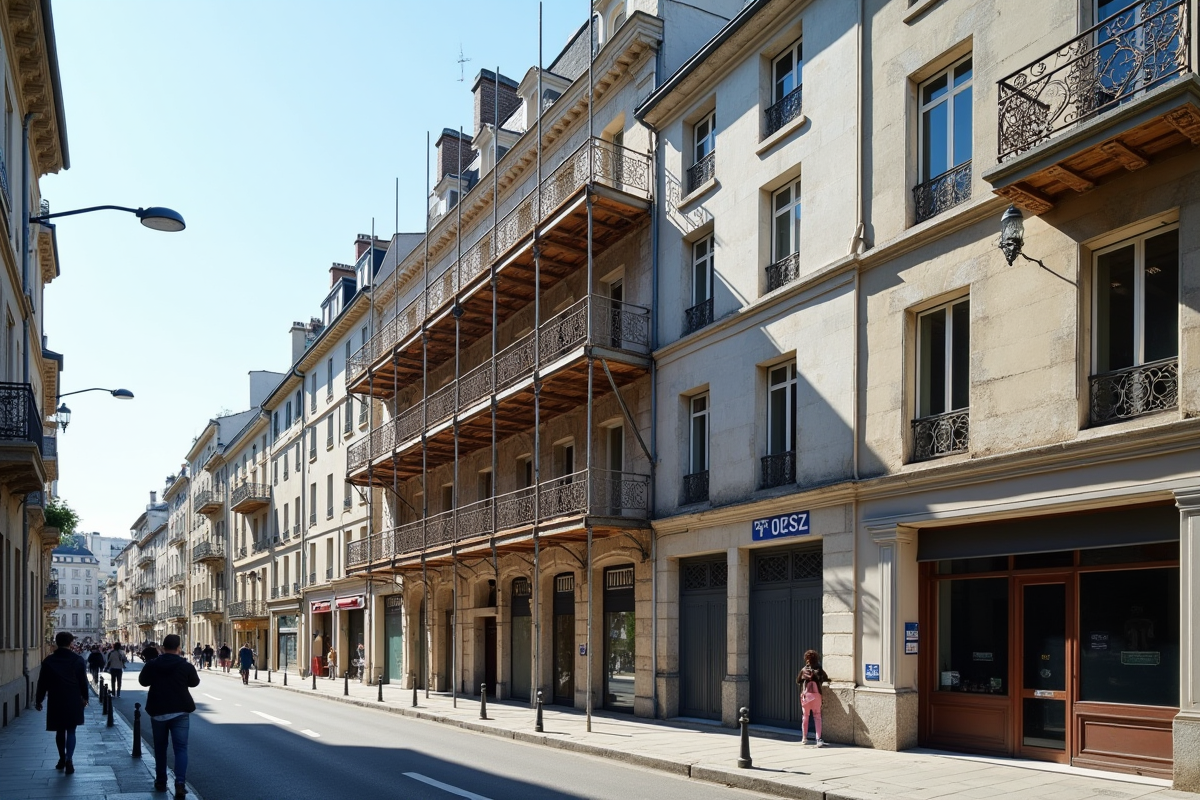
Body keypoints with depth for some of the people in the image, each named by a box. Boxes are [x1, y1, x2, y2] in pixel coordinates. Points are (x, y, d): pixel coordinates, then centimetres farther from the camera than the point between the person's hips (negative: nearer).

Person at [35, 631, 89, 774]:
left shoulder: (48, 661, -2)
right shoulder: (78, 660, -4)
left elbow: (42, 683, 1)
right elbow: (84, 681, 1)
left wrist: (38, 700, 12)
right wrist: (84, 697, 14)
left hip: (56, 702, 1)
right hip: (74, 701, -1)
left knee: (60, 731, 16)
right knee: (71, 731, 2)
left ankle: (62, 759, 26)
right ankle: (69, 759, -14)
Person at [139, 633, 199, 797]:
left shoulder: (152, 665, -5)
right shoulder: (186, 666, -8)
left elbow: (142, 681, 11)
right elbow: (195, 682, 9)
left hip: (158, 711, 2)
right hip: (180, 711, -2)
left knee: (160, 747, 17)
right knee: (180, 747, -1)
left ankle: (161, 782, 22)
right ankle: (180, 782, -15)